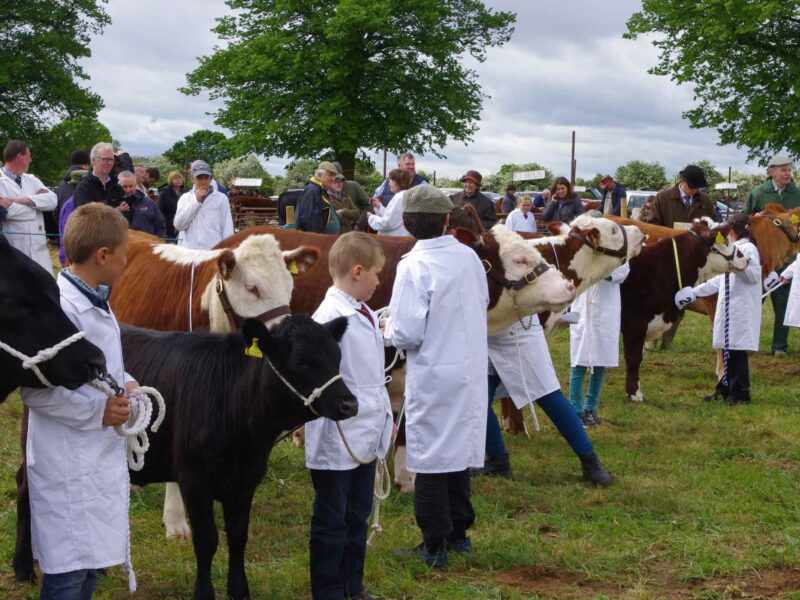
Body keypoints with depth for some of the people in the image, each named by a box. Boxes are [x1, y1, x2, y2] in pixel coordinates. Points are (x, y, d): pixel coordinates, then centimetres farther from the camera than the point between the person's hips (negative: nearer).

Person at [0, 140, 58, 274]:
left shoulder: (31, 180, 13)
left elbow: (52, 199, 0)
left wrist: (26, 200, -16)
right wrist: (37, 200, -7)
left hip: (38, 249, 6)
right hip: (13, 251, -6)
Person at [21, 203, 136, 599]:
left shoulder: (95, 300, 9)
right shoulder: (61, 308, -23)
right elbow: (35, 391, -24)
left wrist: (124, 384, 5)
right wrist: (98, 411, -21)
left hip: (102, 459, 10)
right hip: (69, 467, -10)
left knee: (91, 564, 19)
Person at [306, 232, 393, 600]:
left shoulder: (365, 314, 9)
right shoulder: (329, 318, -17)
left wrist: (385, 418, 17)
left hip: (366, 437, 8)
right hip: (338, 440, -8)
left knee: (358, 517, 17)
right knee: (331, 522, 5)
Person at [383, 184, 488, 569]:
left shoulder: (413, 266, -18)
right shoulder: (469, 257, -1)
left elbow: (407, 334, -20)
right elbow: (483, 305, 15)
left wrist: (387, 328, 0)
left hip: (432, 376, -5)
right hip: (470, 371, 6)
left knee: (430, 461, 3)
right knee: (460, 451, 18)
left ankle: (434, 546, 9)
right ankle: (459, 533, 29)